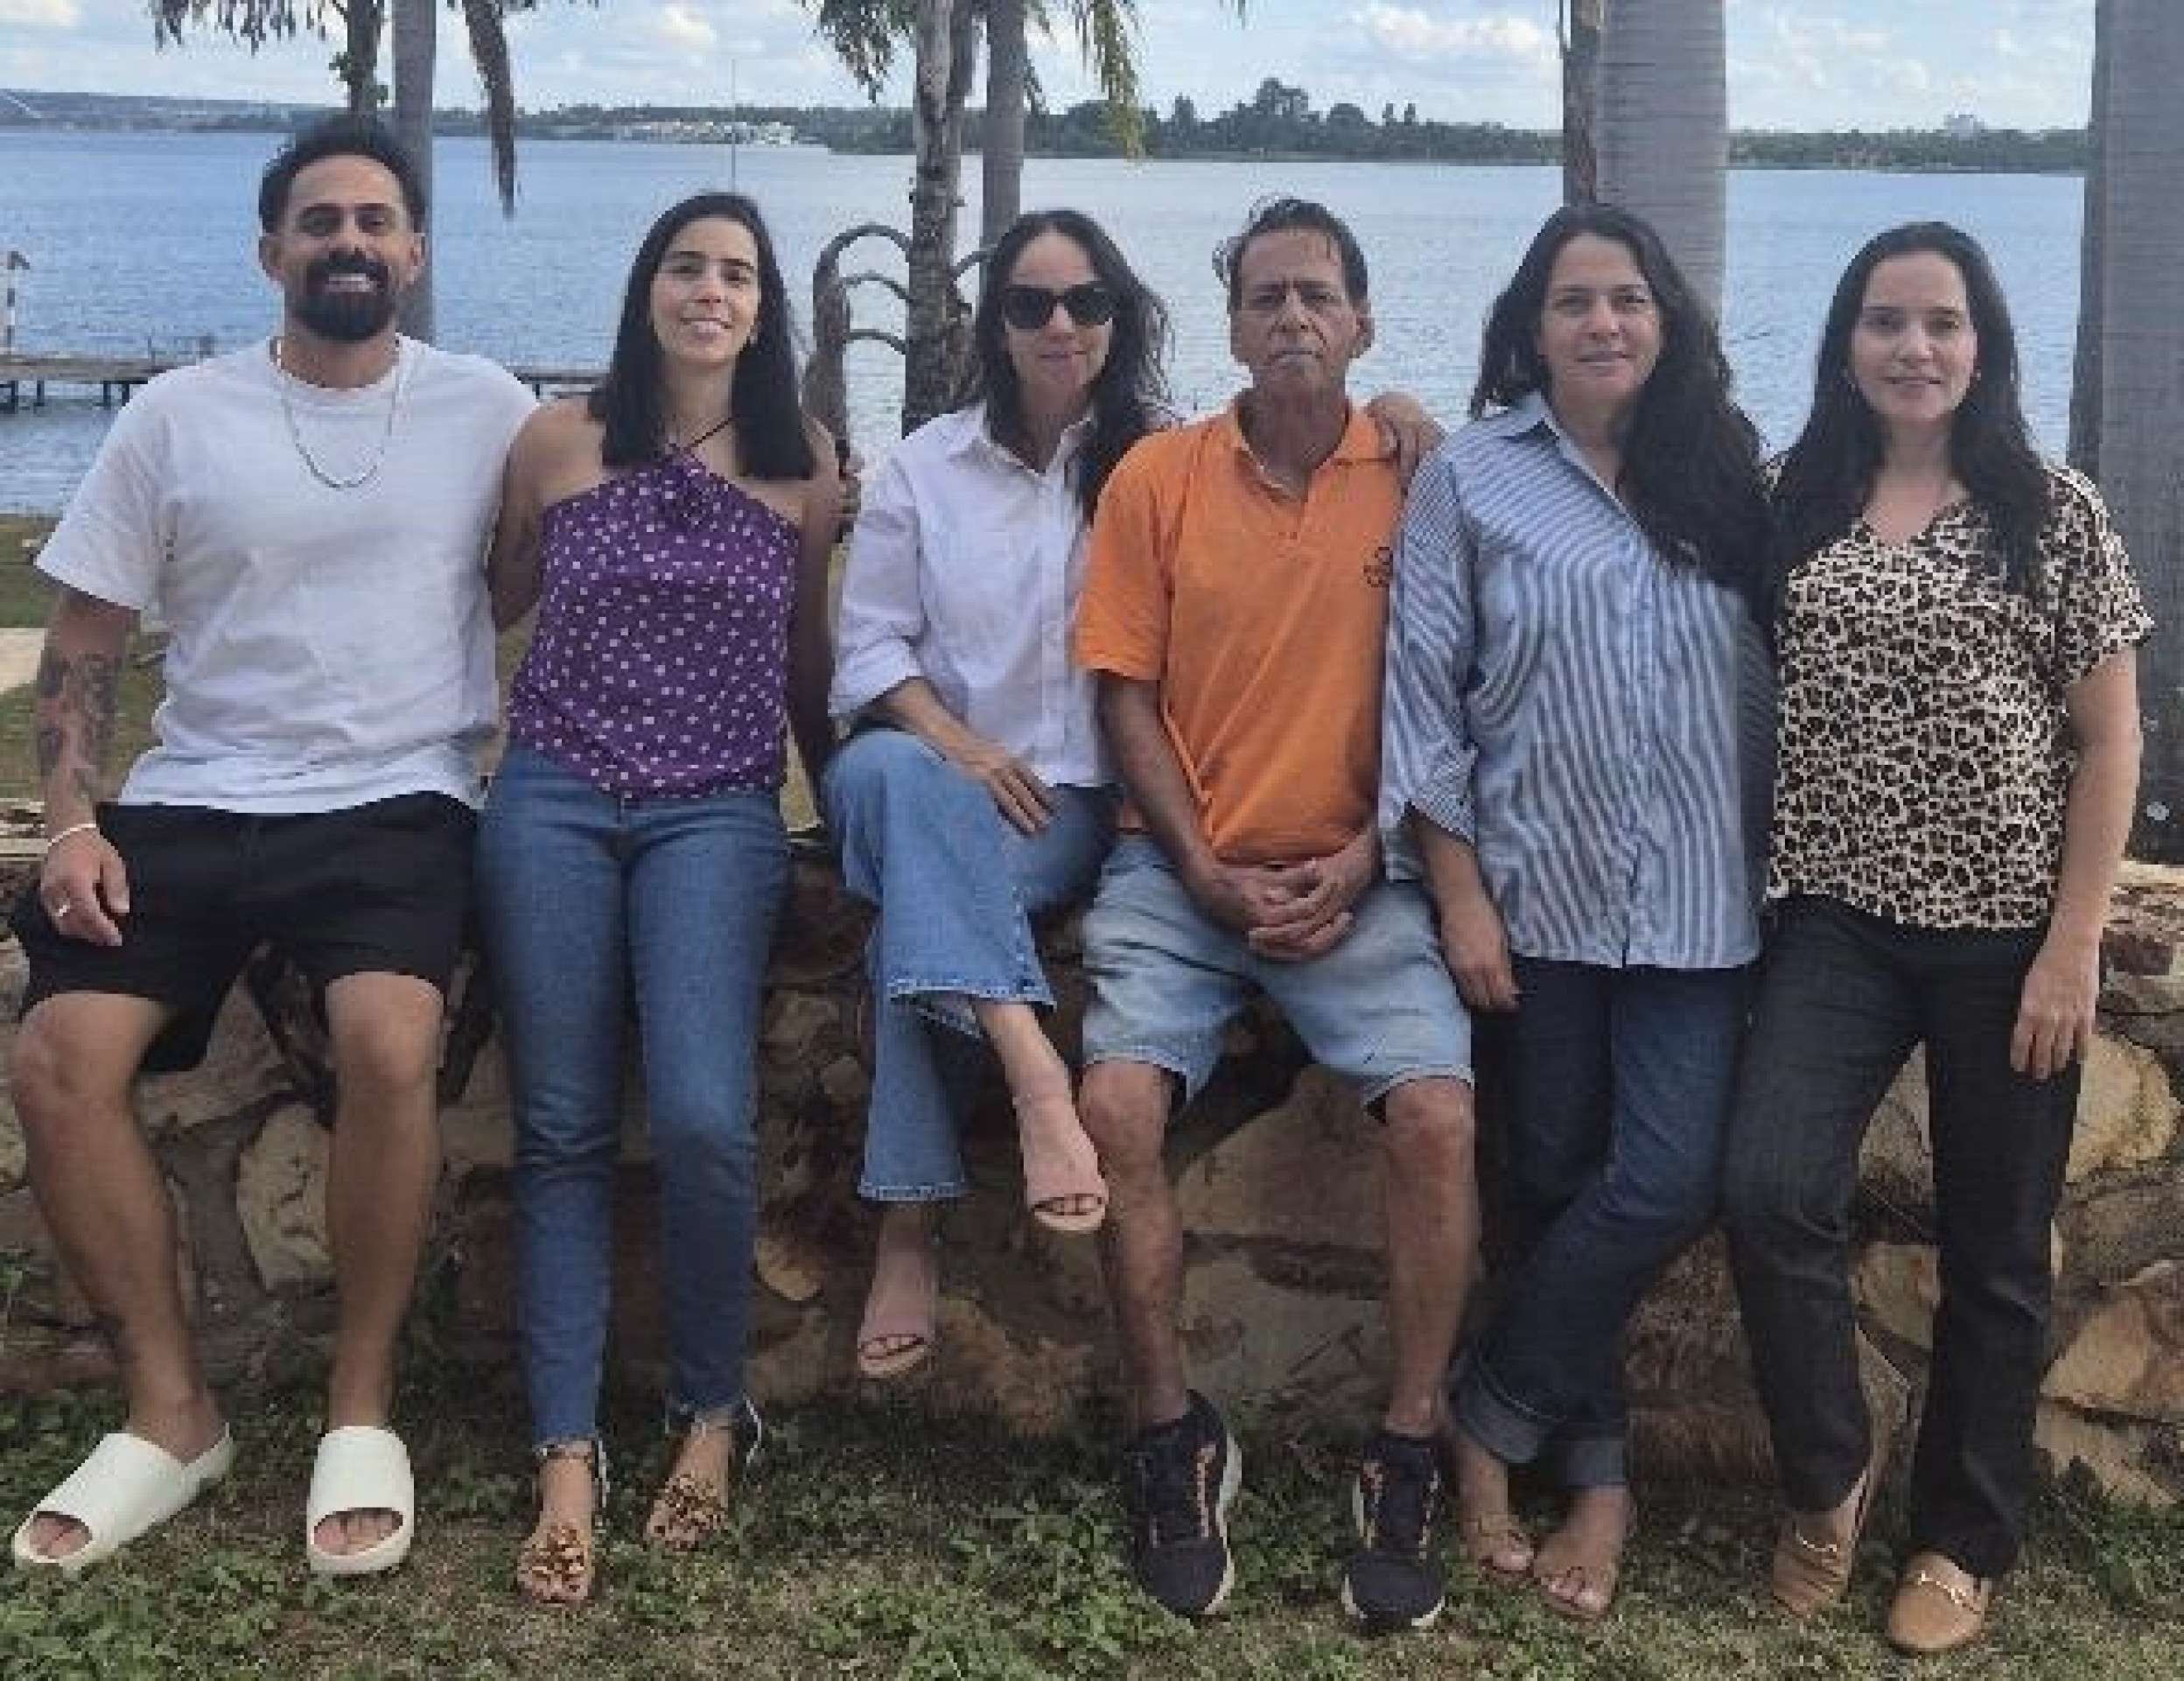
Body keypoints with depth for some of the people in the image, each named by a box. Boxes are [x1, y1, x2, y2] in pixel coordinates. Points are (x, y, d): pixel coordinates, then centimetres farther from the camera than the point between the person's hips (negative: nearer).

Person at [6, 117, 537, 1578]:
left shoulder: (489, 411, 5)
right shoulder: (175, 419, 6)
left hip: (399, 802, -2)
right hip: (193, 801, 2)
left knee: (389, 1041, -32)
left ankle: (365, 1406, -12)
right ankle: (173, 1410, -3)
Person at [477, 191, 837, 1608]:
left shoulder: (804, 467, 7)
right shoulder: (558, 441, 6)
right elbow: (493, 605, 20)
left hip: (718, 814, -1)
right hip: (555, 801, 1)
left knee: (703, 1118, -19)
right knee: (563, 1130, -3)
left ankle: (714, 1413, 3)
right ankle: (568, 1455, 4)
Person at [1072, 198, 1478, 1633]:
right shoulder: (1159, 477, 2)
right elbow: (1129, 697, 2)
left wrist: (1359, 866, -8)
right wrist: (1211, 877, -7)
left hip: (1358, 876, 0)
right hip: (1183, 868, 1)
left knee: (1438, 1114, -22)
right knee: (1118, 1106, -22)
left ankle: (1409, 1459, -5)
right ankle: (1174, 1438, -3)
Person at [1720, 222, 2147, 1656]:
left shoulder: (2054, 514, -2)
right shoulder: (1793, 505, 5)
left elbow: (2109, 742, -3)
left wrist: (2073, 946, -8)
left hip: (2005, 927, -2)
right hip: (1837, 917, 2)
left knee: (1993, 1250, 7)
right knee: (1770, 1190, -15)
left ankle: (1964, 1537, 25)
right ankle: (1830, 1468, 9)